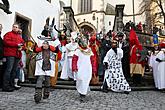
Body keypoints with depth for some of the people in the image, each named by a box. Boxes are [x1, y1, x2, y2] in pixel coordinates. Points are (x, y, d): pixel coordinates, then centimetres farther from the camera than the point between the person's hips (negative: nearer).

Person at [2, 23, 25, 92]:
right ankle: (5, 86, -10)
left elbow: (23, 43, 20)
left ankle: (11, 85, 17)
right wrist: (16, 44, -15)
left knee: (14, 70, 10)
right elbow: (6, 42, -13)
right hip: (10, 54, -7)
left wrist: (21, 47, -3)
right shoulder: (8, 34, 3)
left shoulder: (19, 36, 23)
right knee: (9, 69, -13)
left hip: (17, 55, 7)